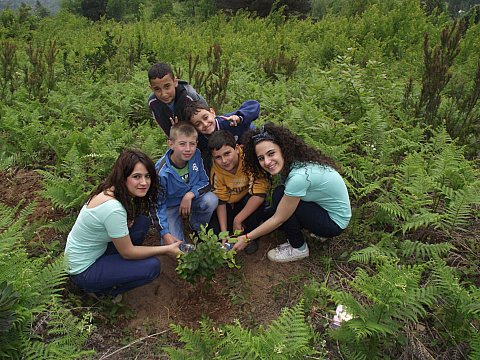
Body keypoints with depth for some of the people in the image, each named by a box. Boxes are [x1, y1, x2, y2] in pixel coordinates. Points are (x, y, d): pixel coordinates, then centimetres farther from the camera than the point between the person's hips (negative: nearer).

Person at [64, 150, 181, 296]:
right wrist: (167, 249, -14)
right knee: (152, 266, -17)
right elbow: (127, 252, -21)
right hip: (84, 272, -8)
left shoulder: (112, 191, -7)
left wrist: (127, 221, -12)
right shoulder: (113, 208, -33)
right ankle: (101, 290, 3)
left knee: (142, 222, -2)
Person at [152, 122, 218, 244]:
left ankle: (197, 229, 1)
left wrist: (190, 195, -27)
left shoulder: (196, 155, -19)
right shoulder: (161, 171, -28)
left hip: (192, 198, 3)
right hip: (170, 206, -3)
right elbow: (157, 204, -19)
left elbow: (206, 182, -8)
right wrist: (165, 233, -27)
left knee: (211, 200, -28)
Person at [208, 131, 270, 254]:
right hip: (231, 205, 3)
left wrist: (238, 219, -28)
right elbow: (221, 201, -10)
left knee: (256, 200, -35)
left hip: (250, 202, -2)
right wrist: (224, 232, -18)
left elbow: (260, 194, -34)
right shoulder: (216, 170, -18)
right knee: (214, 229, -17)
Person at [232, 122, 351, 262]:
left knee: (279, 195, -20)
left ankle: (299, 249, -1)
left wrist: (246, 238, -14)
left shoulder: (299, 177, -34)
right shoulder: (291, 161, -9)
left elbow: (278, 219, -23)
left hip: (334, 222, -8)